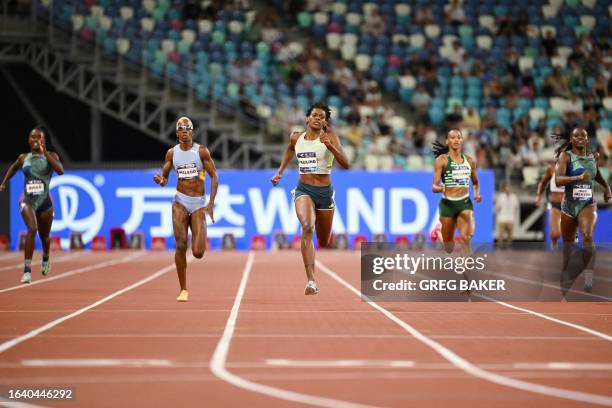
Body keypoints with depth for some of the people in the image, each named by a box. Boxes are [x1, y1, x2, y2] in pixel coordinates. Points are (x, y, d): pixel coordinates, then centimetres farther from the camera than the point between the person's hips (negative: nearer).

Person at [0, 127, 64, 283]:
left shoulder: (51, 155, -1)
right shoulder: (23, 158, 5)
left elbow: (60, 171, -20)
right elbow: (13, 168, 27)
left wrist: (45, 152, -22)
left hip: (44, 201, 1)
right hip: (27, 200, -1)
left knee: (44, 236, 16)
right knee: (32, 229, -27)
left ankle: (46, 259, 52)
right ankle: (27, 270, -29)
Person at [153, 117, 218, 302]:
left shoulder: (201, 151, -2)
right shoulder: (172, 153, 5)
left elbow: (214, 176, 0)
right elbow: (164, 177, 12)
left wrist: (211, 203, -9)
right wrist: (161, 180, -14)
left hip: (199, 203, -1)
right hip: (180, 201, 1)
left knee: (198, 253, -9)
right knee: (180, 245, -14)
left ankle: (201, 241, 32)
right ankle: (183, 290, -3)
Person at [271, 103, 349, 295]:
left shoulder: (329, 136, -6)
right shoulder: (296, 138, 3)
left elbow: (345, 164, -16)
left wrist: (330, 146, -30)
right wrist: (280, 172, 24)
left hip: (324, 191, 0)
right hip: (303, 189, 0)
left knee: (324, 243, 14)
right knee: (307, 227, -30)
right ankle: (311, 281, -34)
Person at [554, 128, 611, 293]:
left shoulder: (592, 156, 5)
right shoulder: (565, 156, -8)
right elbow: (558, 180, -23)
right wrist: (578, 177, -37)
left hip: (588, 204, 0)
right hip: (569, 204, 0)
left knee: (587, 236, -26)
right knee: (568, 243, 15)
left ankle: (588, 278, -28)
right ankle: (567, 274, 39)